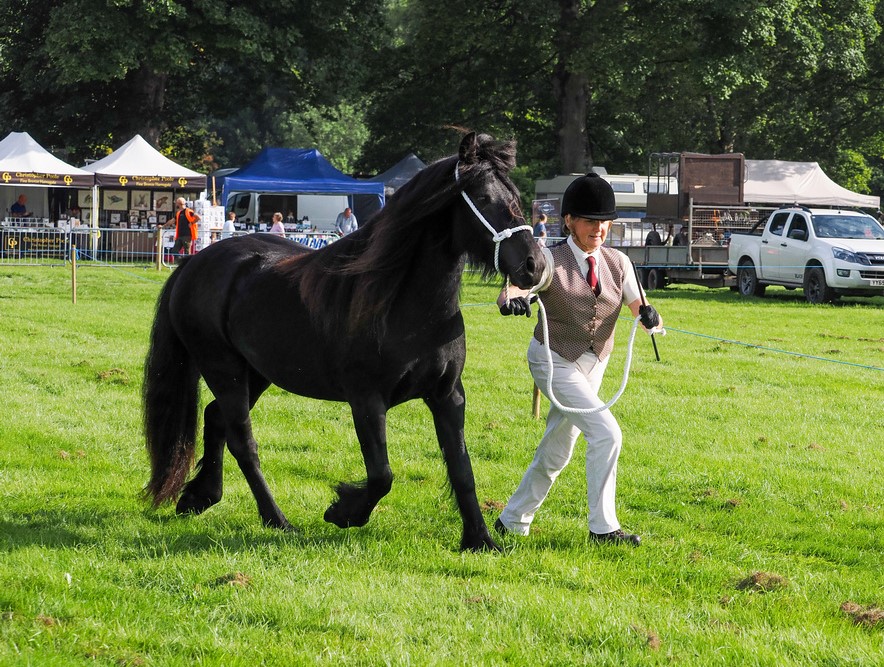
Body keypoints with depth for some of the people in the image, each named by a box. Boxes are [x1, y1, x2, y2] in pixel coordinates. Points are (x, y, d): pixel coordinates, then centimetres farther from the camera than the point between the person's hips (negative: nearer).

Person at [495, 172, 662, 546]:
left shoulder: (618, 263, -1)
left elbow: (637, 306, -7)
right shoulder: (551, 260, -15)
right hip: (554, 360, -6)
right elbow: (518, 286, -30)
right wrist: (512, 300, -54)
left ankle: (512, 522, 29)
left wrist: (648, 316, -31)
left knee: (555, 453, 14)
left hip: (593, 366, 6)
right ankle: (603, 527, -11)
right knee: (606, 433, -19)